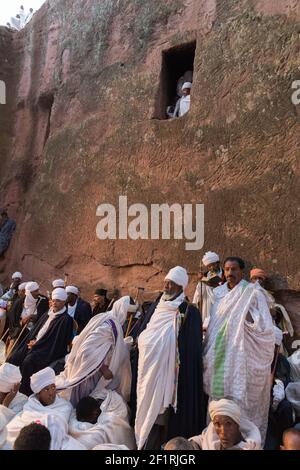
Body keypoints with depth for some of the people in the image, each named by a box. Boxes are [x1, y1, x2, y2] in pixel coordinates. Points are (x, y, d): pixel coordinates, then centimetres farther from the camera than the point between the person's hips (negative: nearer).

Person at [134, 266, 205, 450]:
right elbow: (145, 338, 19)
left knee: (161, 415, 0)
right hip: (149, 369, 6)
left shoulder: (189, 312, -10)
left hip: (168, 373, -6)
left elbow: (191, 348, -14)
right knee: (148, 410, 14)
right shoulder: (158, 308, 9)